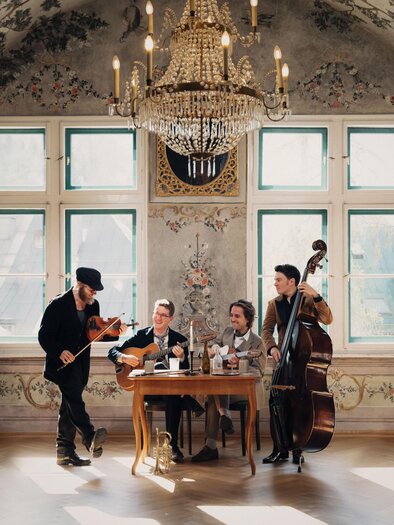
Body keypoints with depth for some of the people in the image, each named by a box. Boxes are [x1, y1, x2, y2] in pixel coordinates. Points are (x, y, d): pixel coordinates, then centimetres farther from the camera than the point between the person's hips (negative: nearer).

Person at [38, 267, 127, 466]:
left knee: (69, 405, 10)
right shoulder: (58, 305, -13)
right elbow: (44, 335, -14)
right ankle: (90, 438, -37)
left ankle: (65, 452, 14)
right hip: (62, 363, -7)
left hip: (80, 363, 7)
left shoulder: (93, 305, 6)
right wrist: (59, 352, -29)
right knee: (74, 399, -22)